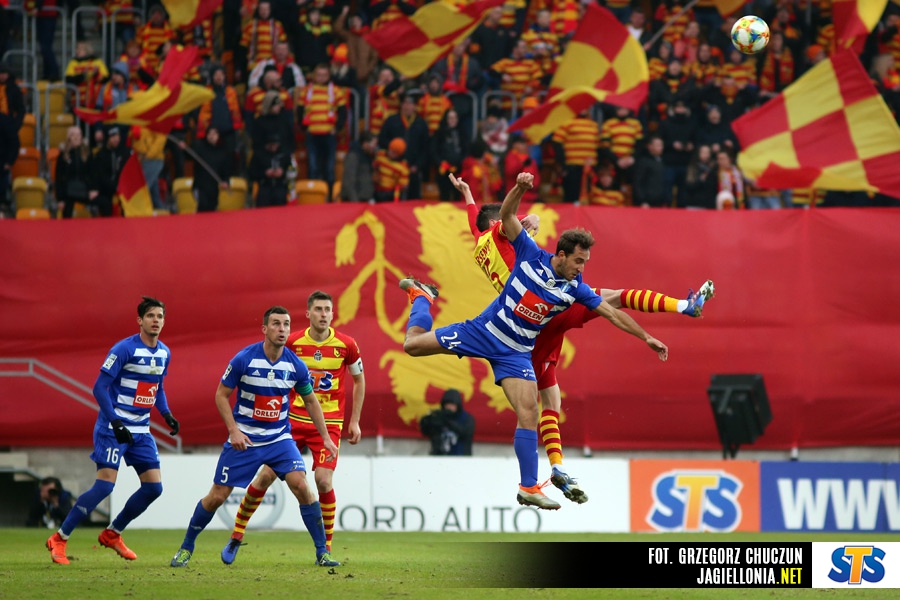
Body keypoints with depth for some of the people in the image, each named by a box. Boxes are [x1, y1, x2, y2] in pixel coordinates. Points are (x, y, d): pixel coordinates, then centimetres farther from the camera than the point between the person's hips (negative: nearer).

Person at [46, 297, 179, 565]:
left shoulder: (164, 353, 8)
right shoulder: (124, 349, -15)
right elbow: (100, 388, -15)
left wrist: (167, 414, 6)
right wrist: (115, 423, -21)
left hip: (141, 430, 8)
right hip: (113, 427, -7)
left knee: (154, 487, 2)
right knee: (105, 485, -16)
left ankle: (112, 534, 20)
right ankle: (59, 539, -7)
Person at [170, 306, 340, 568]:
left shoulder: (296, 366, -7)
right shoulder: (244, 359, -15)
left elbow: (310, 401, 9)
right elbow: (221, 394, -5)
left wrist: (325, 437, 6)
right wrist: (233, 430, -15)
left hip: (279, 438, 2)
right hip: (244, 439, -2)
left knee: (301, 486, -17)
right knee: (217, 496, 0)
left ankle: (322, 552, -7)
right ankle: (186, 548, 20)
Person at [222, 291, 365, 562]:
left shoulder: (346, 345, -4)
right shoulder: (292, 343, -4)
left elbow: (359, 380, 11)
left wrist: (355, 422, 8)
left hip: (329, 422, -1)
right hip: (294, 418, 1)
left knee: (323, 480, -16)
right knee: (266, 475, -4)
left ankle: (326, 546, 2)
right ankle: (236, 537, 10)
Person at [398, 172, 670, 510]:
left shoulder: (575, 288, -8)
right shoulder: (531, 256, -13)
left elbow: (612, 313, -1)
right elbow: (507, 216, -14)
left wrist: (646, 337, -2)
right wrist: (520, 188, -32)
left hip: (516, 352, 2)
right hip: (483, 330, -1)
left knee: (528, 412, -14)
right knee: (413, 345, 2)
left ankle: (528, 488, -9)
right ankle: (421, 296, 36)